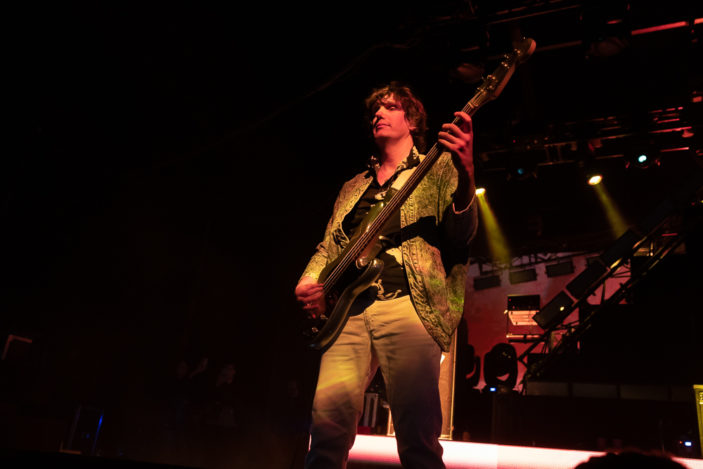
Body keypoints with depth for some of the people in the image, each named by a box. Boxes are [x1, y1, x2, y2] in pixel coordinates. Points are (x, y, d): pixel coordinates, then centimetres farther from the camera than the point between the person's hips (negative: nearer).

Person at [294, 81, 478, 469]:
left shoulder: (438, 167, 12)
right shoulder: (353, 187, 26)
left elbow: (459, 234, -2)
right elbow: (329, 245, 25)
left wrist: (465, 175, -20)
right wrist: (308, 283, 3)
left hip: (409, 303, -3)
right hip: (349, 309, 4)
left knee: (418, 435, -13)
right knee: (329, 416, -11)